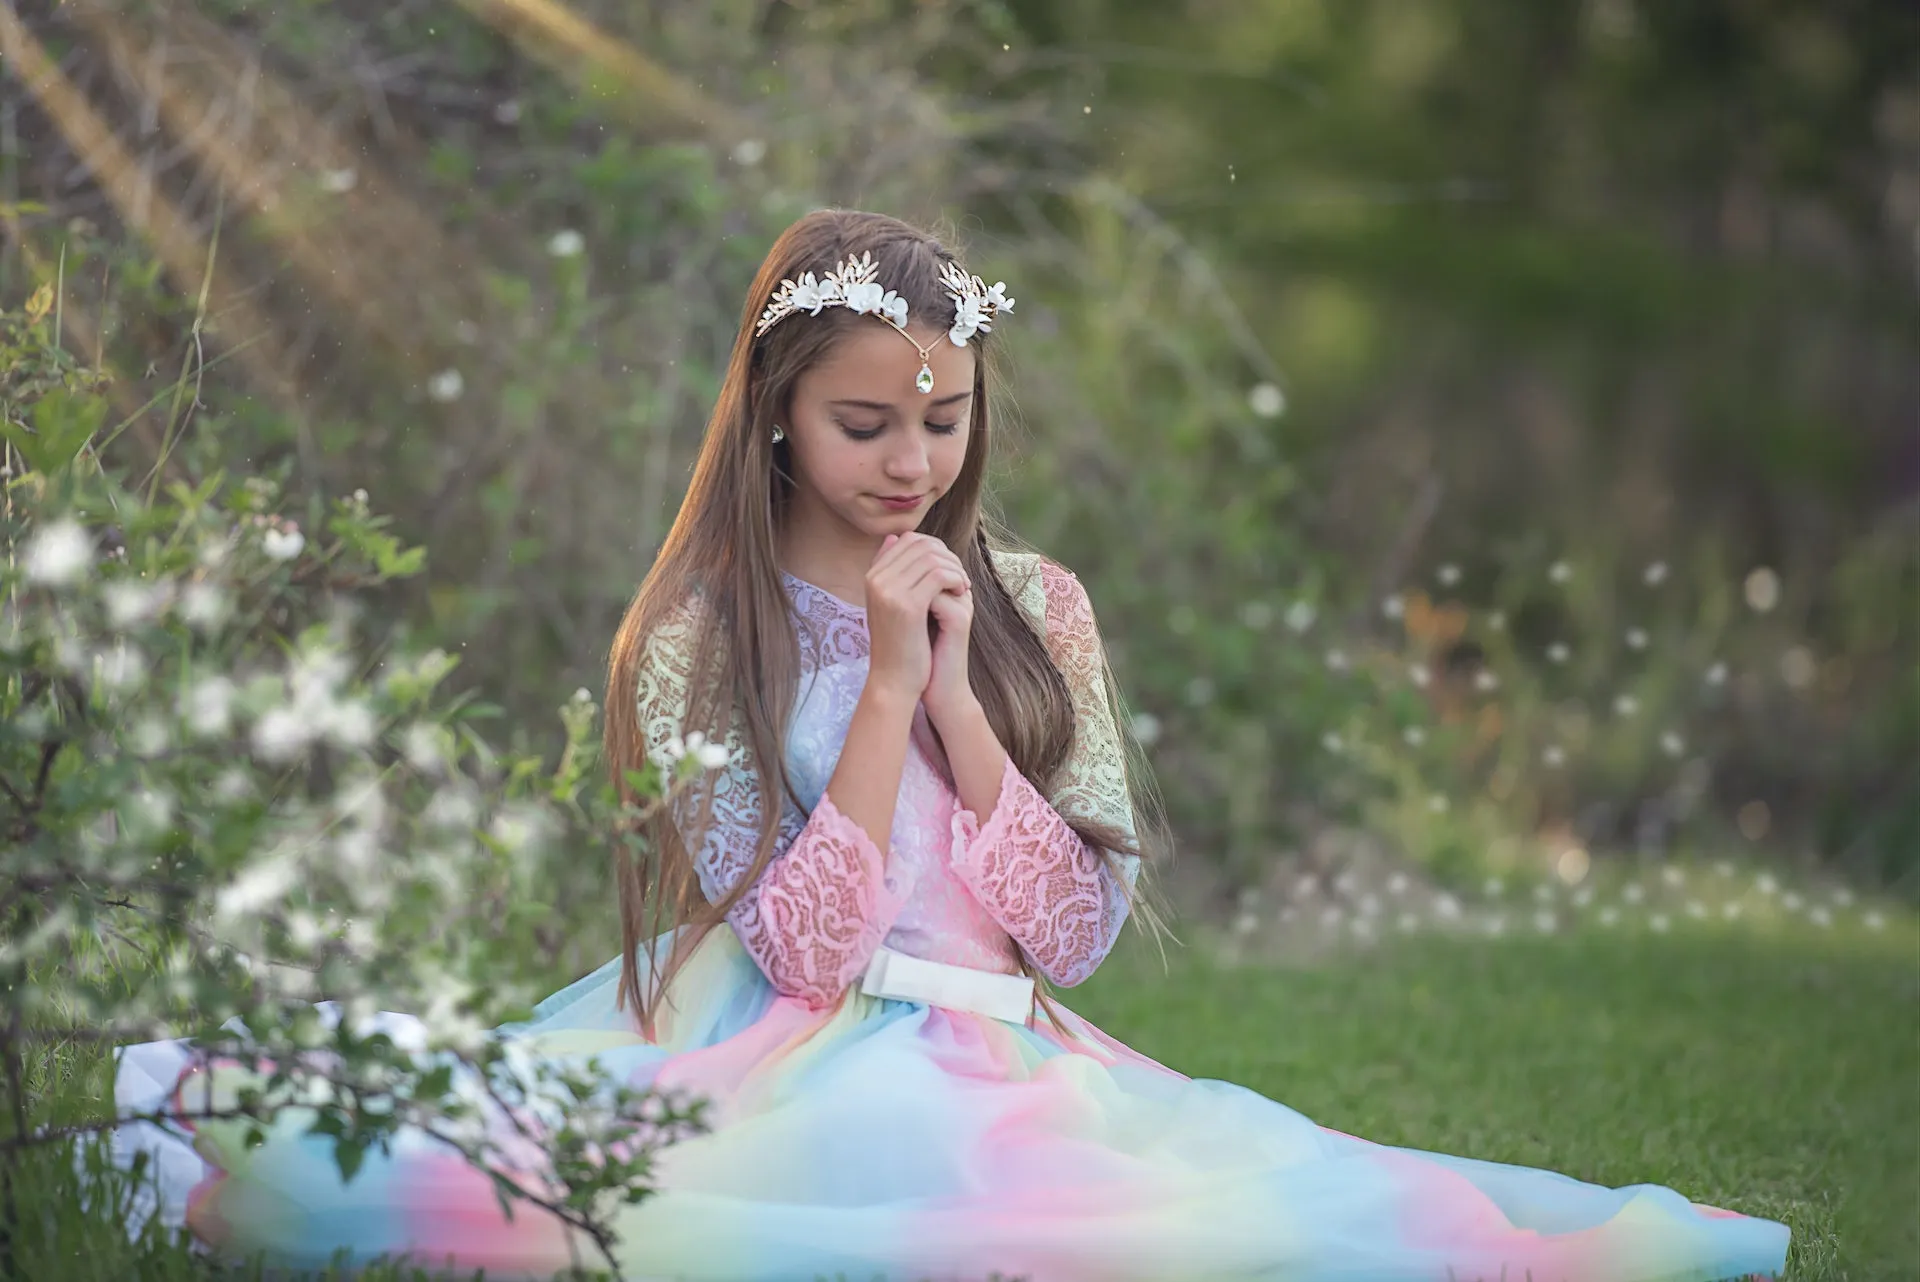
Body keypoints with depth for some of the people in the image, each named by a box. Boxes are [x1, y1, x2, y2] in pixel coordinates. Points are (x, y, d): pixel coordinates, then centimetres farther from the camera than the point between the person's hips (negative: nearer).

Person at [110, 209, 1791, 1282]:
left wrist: (958, 688, -5)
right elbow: (799, 947, -8)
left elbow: (1079, 929, 4)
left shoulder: (1036, 607, 12)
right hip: (785, 1070, -3)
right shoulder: (697, 637, 3)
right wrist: (891, 685, -10)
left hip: (1004, 1070, 3)